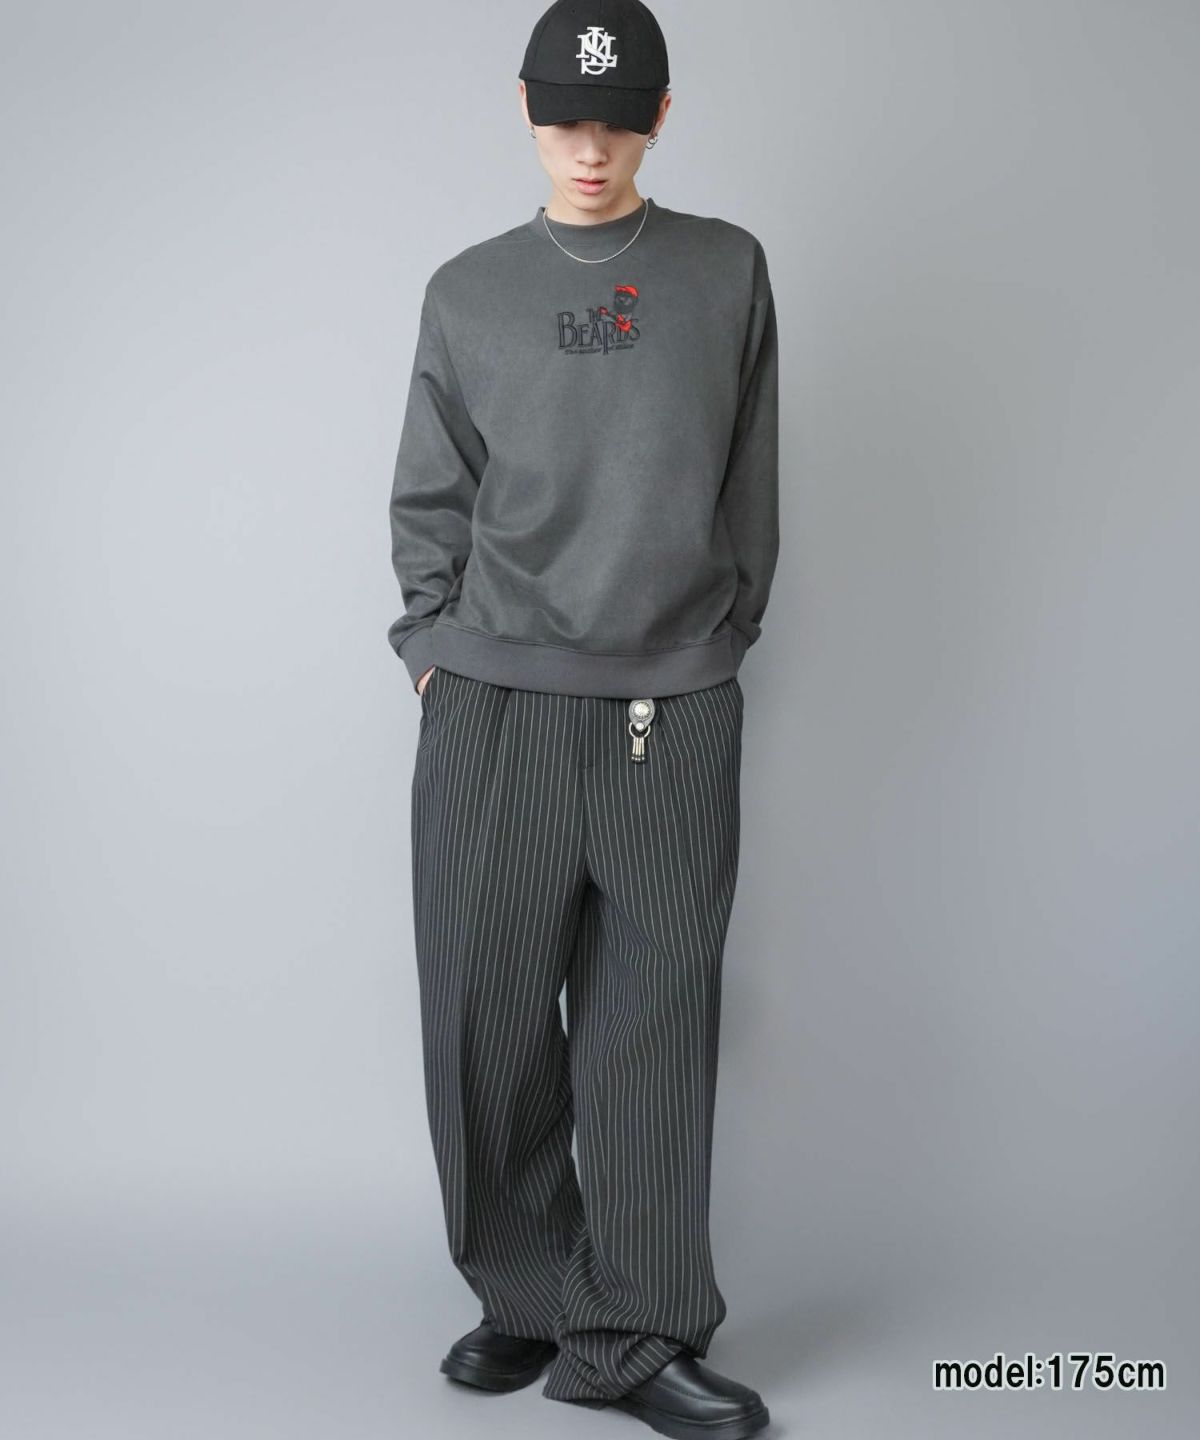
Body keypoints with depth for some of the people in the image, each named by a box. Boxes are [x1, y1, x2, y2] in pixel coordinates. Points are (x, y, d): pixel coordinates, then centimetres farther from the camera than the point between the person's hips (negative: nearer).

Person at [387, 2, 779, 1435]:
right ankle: (525, 1298, 19)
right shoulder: (469, 291, 11)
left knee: (654, 1028, 0)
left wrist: (712, 643, 7)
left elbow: (748, 493, 11)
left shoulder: (729, 271, 10)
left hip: (673, 720, -1)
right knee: (489, 1019, 3)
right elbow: (429, 502, 12)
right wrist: (436, 645, 3)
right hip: (492, 709, 1)